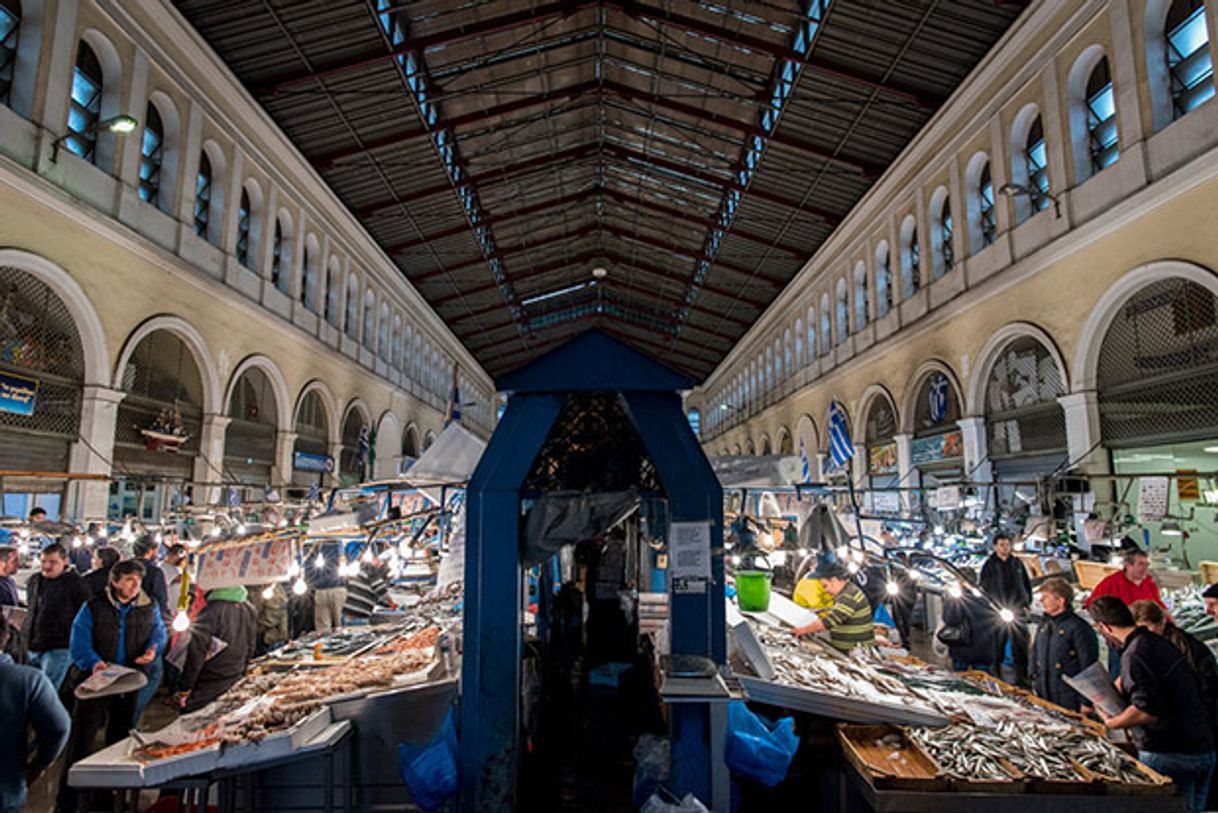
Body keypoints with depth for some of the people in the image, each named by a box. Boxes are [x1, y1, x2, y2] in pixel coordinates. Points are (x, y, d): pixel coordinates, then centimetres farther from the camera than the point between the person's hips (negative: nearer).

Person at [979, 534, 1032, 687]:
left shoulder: (1017, 563, 8)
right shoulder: (989, 565, -1)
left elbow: (1027, 584, 16)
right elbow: (984, 588, 1)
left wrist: (1027, 604, 6)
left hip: (1018, 610, 3)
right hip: (998, 611, -3)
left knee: (1020, 645, 4)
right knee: (998, 645, 2)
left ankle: (1022, 678, 12)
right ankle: (996, 676, 11)